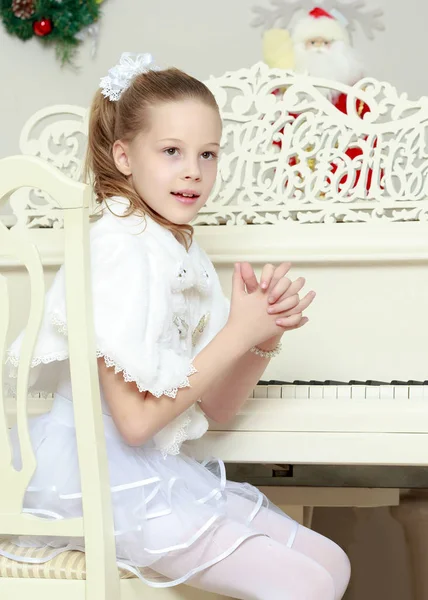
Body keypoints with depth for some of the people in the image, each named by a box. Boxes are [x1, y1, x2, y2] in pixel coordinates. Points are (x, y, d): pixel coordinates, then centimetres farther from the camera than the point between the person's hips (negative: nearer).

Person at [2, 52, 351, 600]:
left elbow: (217, 407, 8)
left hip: (159, 469, 9)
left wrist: (267, 334, -9)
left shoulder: (184, 252, 11)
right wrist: (238, 332, -18)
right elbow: (135, 420, -23)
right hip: (107, 473, -9)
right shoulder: (122, 249, -17)